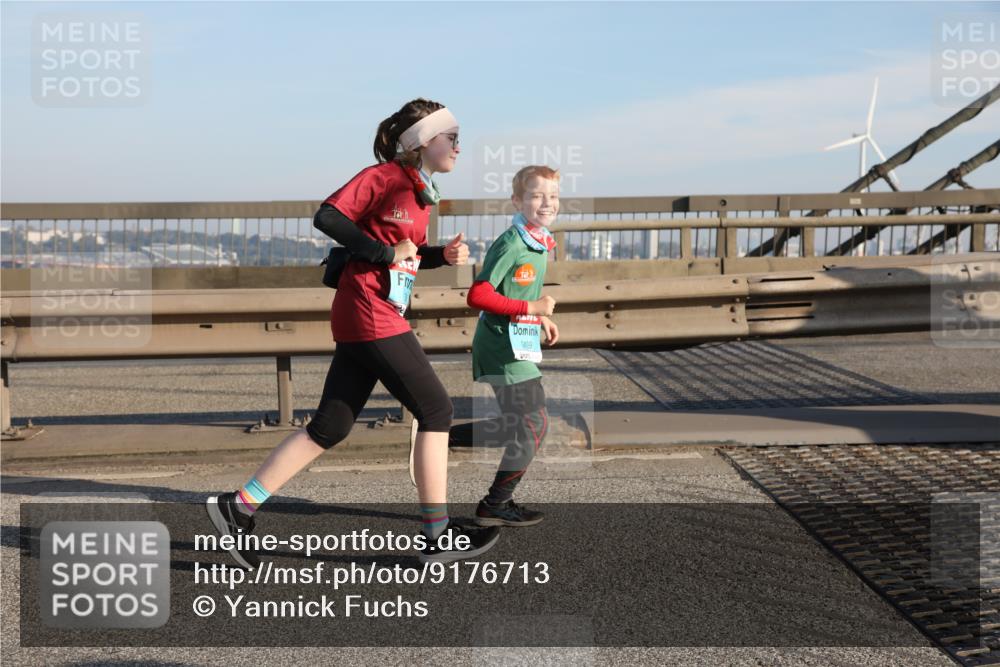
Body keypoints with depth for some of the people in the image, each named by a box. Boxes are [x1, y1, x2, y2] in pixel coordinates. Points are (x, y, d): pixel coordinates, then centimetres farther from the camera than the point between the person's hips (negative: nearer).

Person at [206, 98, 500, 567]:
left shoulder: (421, 191, 18)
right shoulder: (384, 176, -9)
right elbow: (328, 217, -18)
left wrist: (443, 255, 7)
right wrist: (386, 252, -18)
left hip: (366, 320, 9)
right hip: (370, 315, -9)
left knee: (330, 427, 8)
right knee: (435, 410, -2)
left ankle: (238, 506, 13)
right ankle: (439, 537, 7)